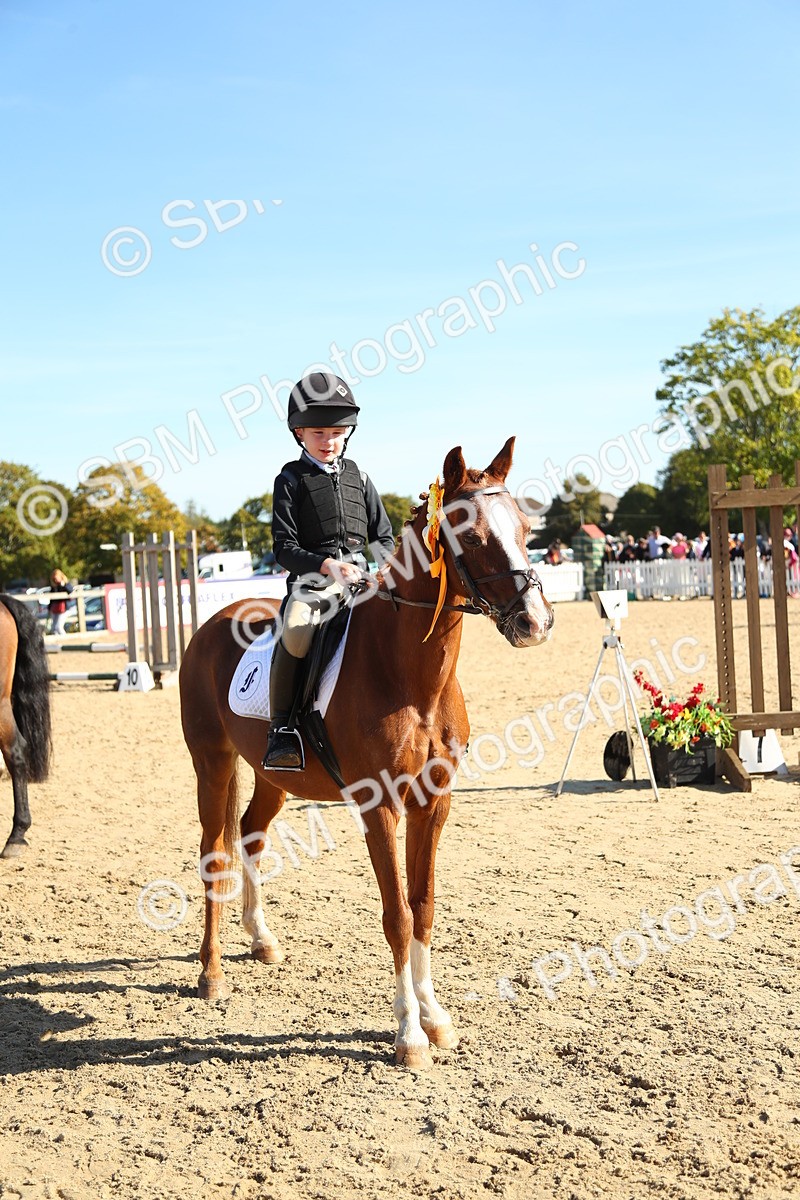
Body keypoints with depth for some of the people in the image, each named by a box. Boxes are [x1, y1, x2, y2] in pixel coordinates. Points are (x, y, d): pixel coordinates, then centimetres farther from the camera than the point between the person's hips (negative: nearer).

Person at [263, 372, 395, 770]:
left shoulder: (358, 477, 18)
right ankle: (281, 728, -22)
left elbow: (384, 536, 19)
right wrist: (325, 564, -20)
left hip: (362, 577, 4)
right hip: (311, 578, -4)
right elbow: (284, 546, -3)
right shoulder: (291, 479, 5)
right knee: (295, 635, -33)